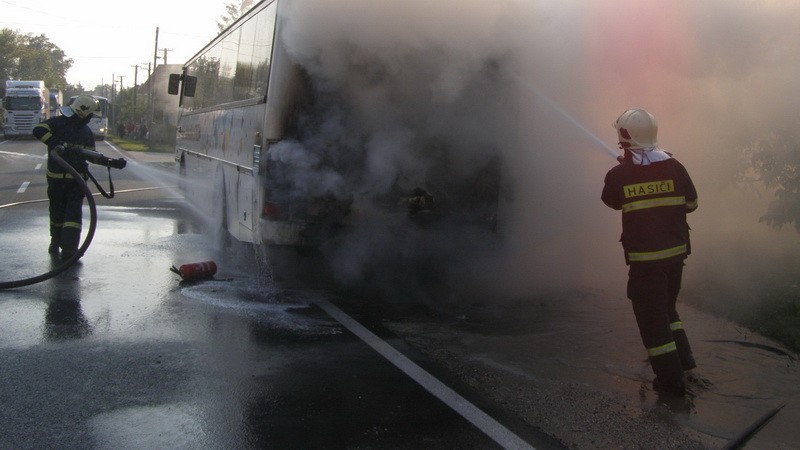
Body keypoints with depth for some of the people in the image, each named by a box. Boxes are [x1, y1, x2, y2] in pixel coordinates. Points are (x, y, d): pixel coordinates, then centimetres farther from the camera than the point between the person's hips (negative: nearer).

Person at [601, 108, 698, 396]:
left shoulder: (618, 175, -12)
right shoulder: (673, 166, -4)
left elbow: (611, 202, 8)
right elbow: (691, 203, 6)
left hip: (644, 257, -4)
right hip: (676, 251, 5)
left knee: (652, 317, 6)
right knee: (667, 306, 26)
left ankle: (671, 380, 10)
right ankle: (683, 357, 31)